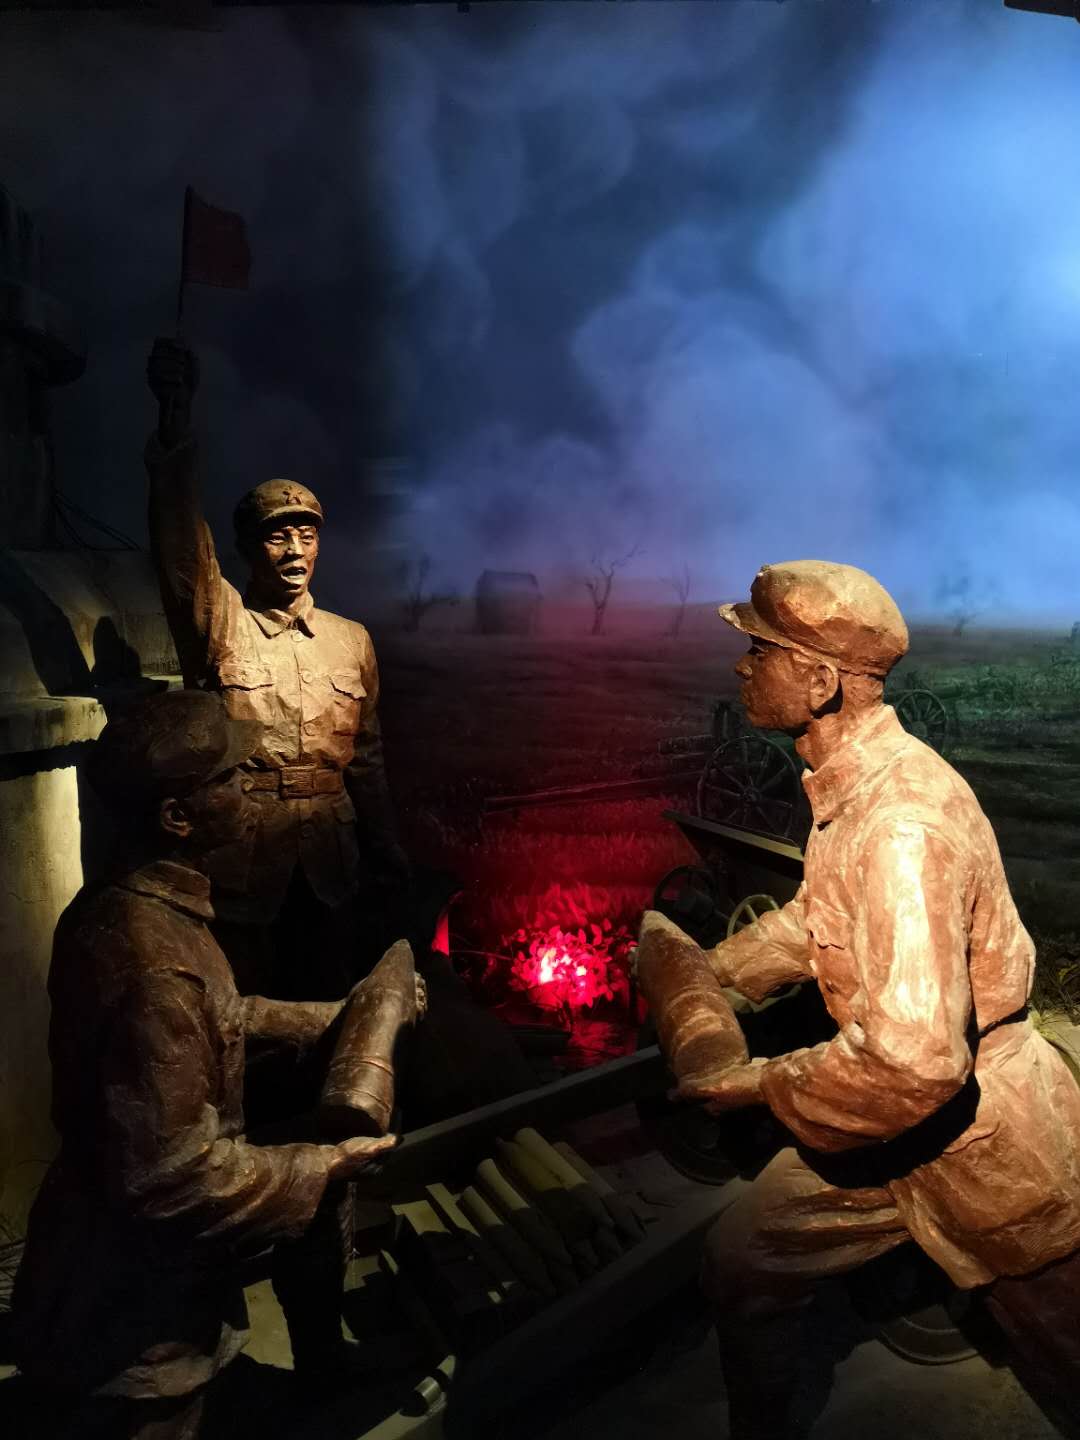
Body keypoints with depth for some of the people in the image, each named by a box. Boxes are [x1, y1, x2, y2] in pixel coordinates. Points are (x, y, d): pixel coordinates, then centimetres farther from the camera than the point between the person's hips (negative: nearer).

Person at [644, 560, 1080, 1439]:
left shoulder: (905, 821, -32)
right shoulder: (846, 783, -2)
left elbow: (914, 1061, -36)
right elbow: (819, 918, 15)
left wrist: (761, 1087, -22)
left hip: (983, 1138, -7)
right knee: (745, 1259, 14)